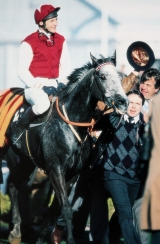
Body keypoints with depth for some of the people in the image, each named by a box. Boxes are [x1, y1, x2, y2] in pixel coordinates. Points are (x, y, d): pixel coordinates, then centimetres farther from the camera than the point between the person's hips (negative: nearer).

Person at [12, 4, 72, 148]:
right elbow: (22, 71, -9)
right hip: (36, 86, -6)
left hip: (55, 85, 6)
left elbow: (66, 64, 14)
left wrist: (63, 80, -4)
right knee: (42, 103, -38)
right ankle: (18, 130, -15)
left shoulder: (60, 40, 10)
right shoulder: (29, 43, -7)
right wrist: (35, 84, -21)